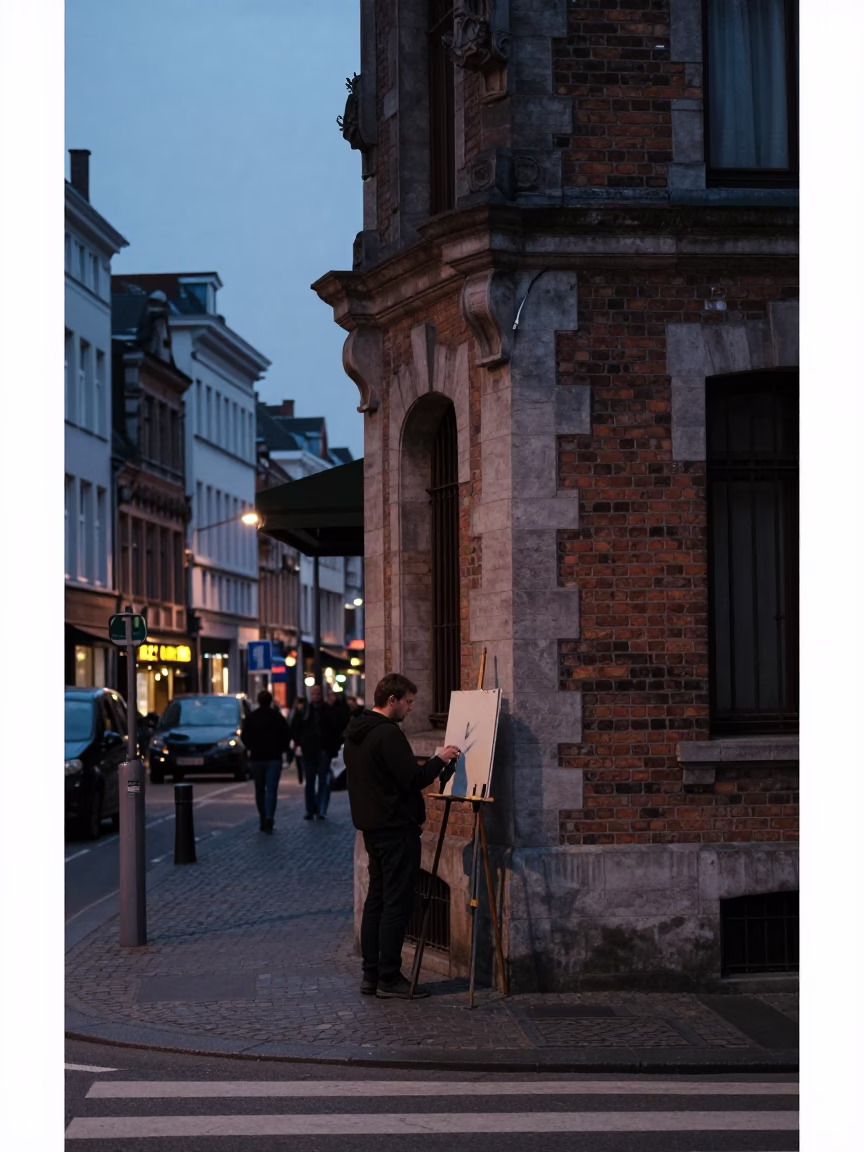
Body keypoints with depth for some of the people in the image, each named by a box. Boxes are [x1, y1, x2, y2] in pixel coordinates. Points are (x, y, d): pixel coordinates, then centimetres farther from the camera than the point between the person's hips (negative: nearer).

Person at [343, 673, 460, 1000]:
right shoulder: (388, 734, -18)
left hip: (372, 827, 10)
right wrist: (439, 760, -7)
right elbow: (413, 778, -20)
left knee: (377, 899, 13)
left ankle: (371, 975, 15)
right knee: (397, 903, -5)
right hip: (396, 828, -10)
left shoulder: (355, 734, 12)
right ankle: (389, 978, -3)